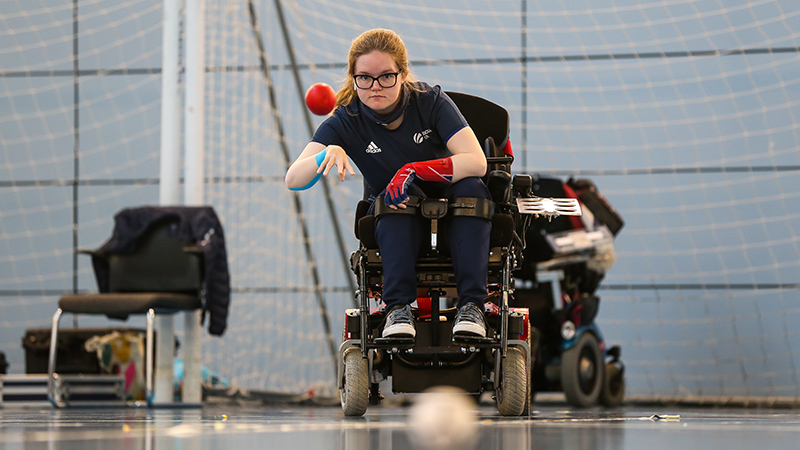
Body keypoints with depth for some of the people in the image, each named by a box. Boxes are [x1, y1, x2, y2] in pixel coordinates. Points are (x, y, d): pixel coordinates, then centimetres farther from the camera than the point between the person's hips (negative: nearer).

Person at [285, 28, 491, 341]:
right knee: (399, 198, -34)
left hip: (451, 220, 0)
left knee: (471, 187, -33)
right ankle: (398, 308, -38)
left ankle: (471, 306, -34)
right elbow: (293, 180, -20)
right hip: (395, 225, 0)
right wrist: (326, 156, -42)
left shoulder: (431, 102, -11)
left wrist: (413, 171, -35)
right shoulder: (345, 121, -9)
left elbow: (476, 162, -22)